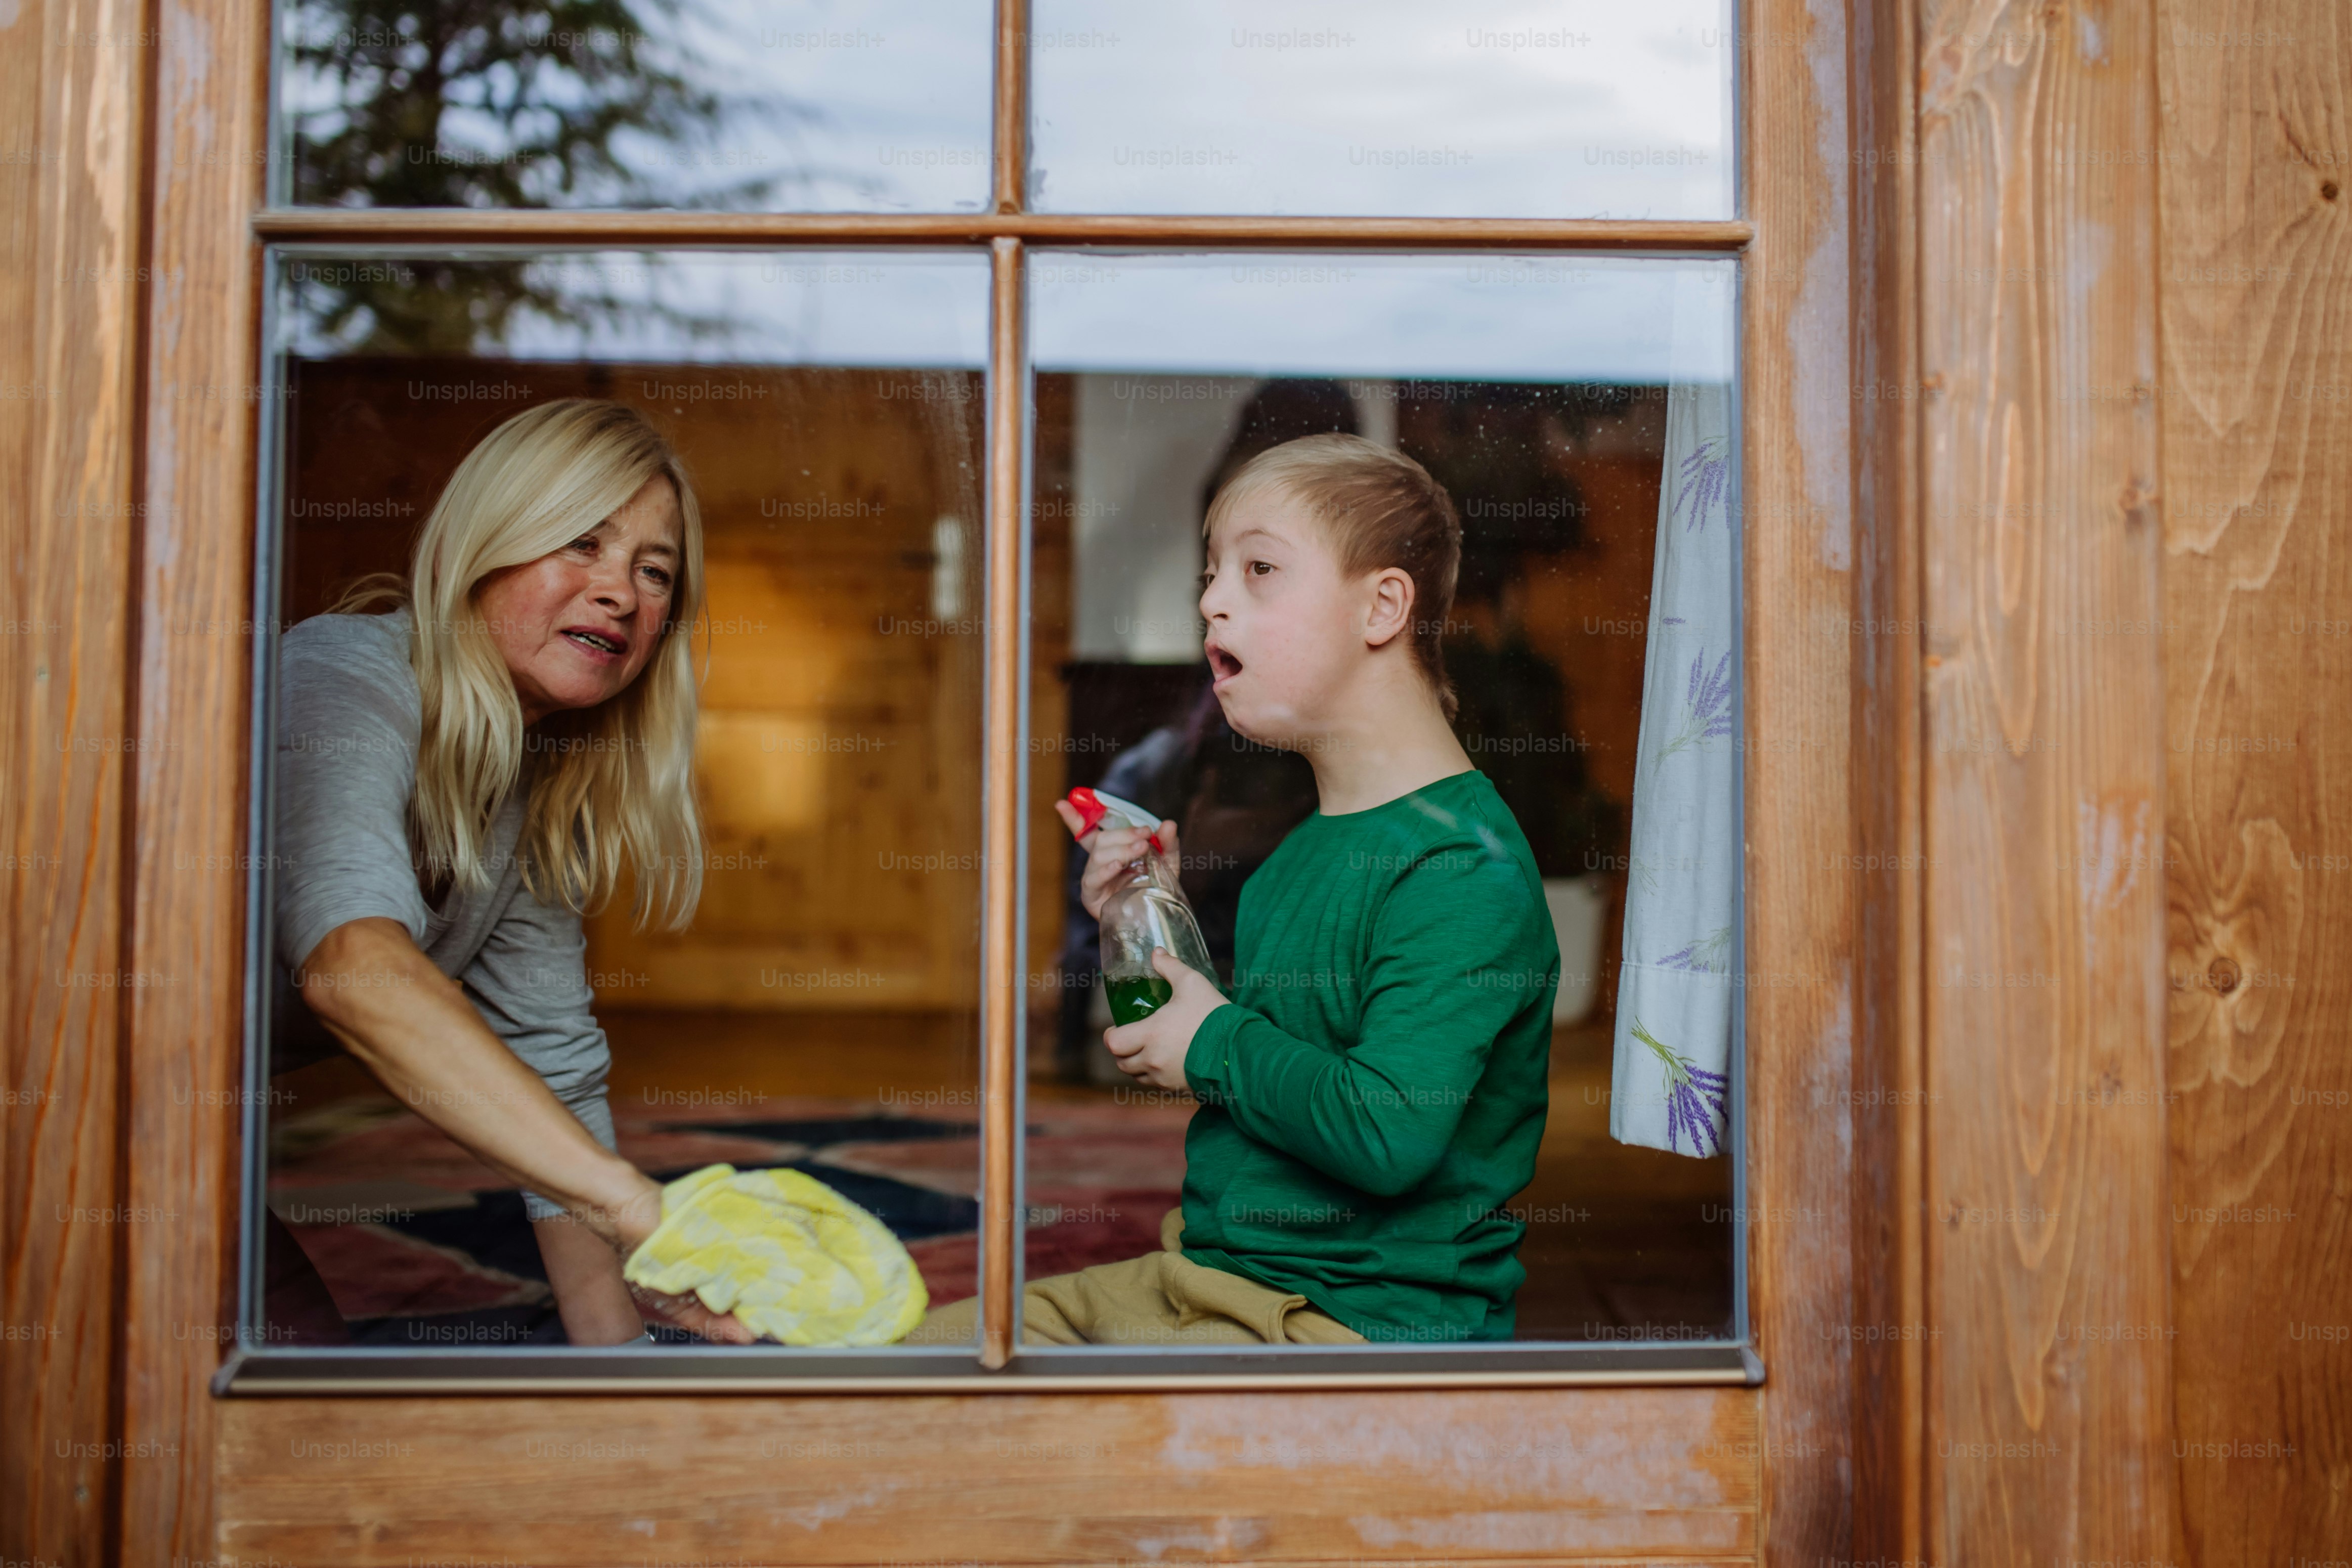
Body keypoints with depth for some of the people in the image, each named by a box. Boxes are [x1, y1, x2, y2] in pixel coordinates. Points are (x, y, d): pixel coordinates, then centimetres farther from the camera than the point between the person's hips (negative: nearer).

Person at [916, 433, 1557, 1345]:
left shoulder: (1464, 865, -18)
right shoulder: (1306, 849, 11)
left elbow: (1389, 1134, -29)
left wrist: (1215, 1047, -14)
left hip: (1362, 1321, -9)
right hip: (1211, 1273, 9)